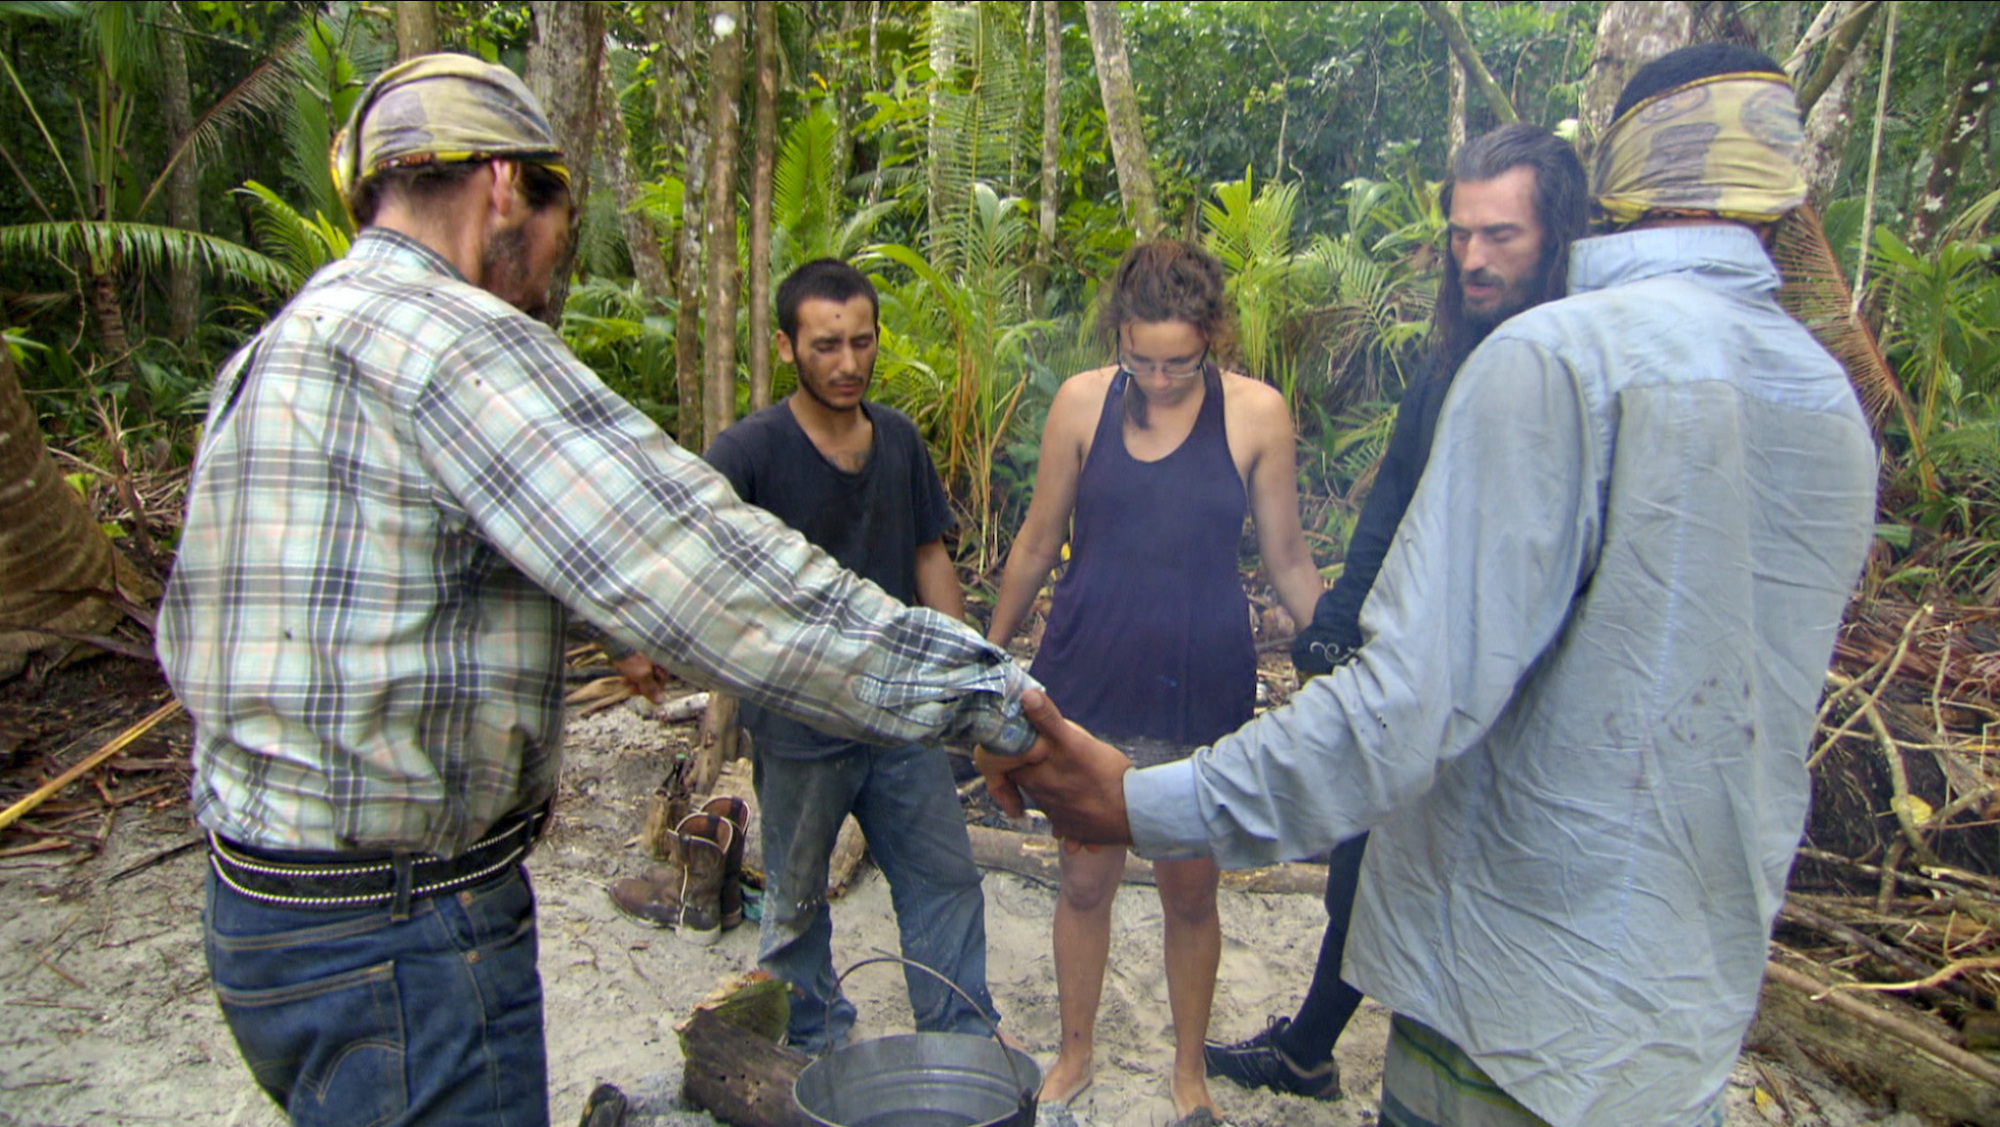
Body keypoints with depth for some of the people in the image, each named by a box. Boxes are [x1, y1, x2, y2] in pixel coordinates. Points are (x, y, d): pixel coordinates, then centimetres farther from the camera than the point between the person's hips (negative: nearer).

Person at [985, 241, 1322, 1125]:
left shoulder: (1257, 413, -7)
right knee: (1085, 882, 14)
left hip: (1201, 689, 0)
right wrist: (991, 655, 12)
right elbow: (1039, 542, 5)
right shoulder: (1082, 402, -5)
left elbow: (1286, 564, 2)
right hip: (1088, 683, 1)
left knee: (1190, 892, 14)